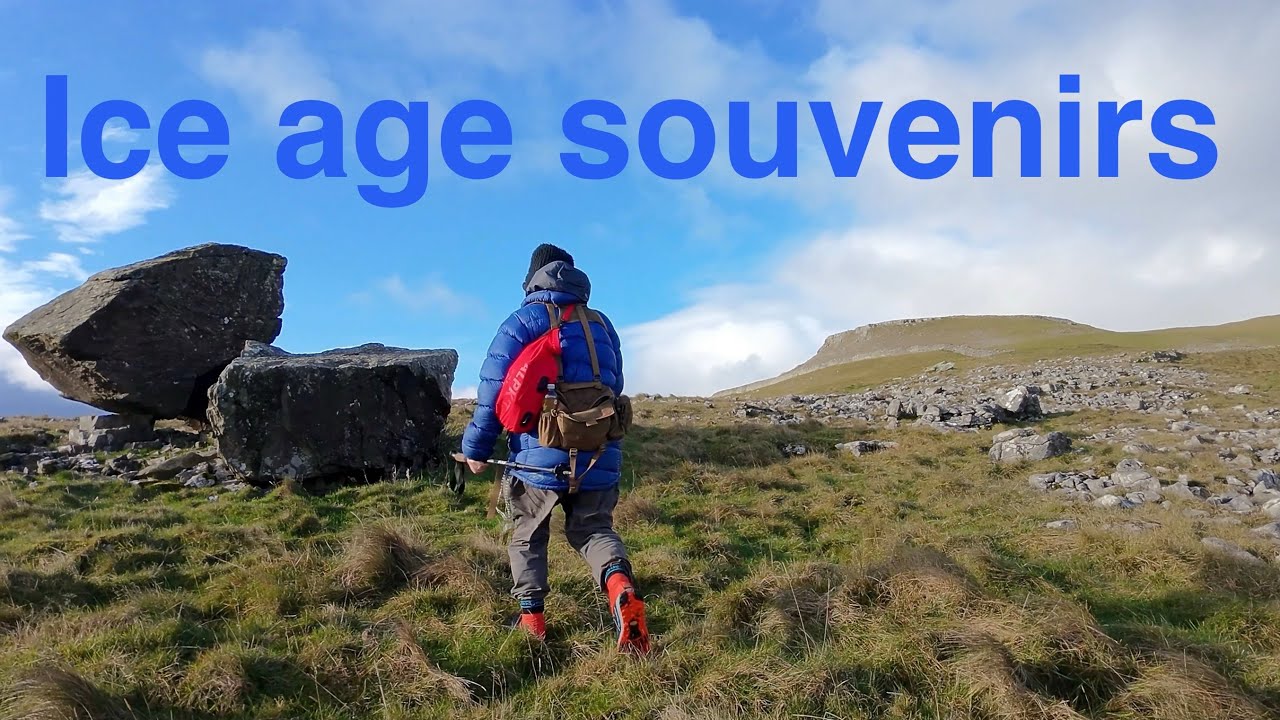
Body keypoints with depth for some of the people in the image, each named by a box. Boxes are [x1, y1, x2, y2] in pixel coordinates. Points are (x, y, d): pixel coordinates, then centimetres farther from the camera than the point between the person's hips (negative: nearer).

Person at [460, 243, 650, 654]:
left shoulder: (523, 321, 0)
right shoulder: (602, 324, 13)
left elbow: (493, 389, -5)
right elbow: (615, 388, 21)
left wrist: (476, 448, 4)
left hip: (540, 458, -3)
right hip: (600, 457, 3)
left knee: (526, 535, 18)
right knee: (594, 529, 17)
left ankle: (532, 617, 17)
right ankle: (619, 580, -12)